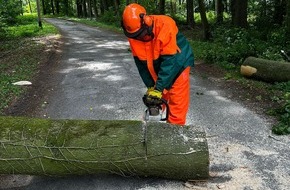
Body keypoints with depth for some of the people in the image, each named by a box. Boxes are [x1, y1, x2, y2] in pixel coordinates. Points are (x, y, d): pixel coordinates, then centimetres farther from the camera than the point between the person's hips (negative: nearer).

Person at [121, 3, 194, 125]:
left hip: (178, 64, -5)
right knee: (158, 101, 10)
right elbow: (140, 62, -10)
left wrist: (159, 88, -34)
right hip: (157, 70, 5)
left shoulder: (165, 26, -35)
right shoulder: (133, 35, -18)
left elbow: (169, 61, -35)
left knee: (177, 102, -5)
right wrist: (150, 86, -12)